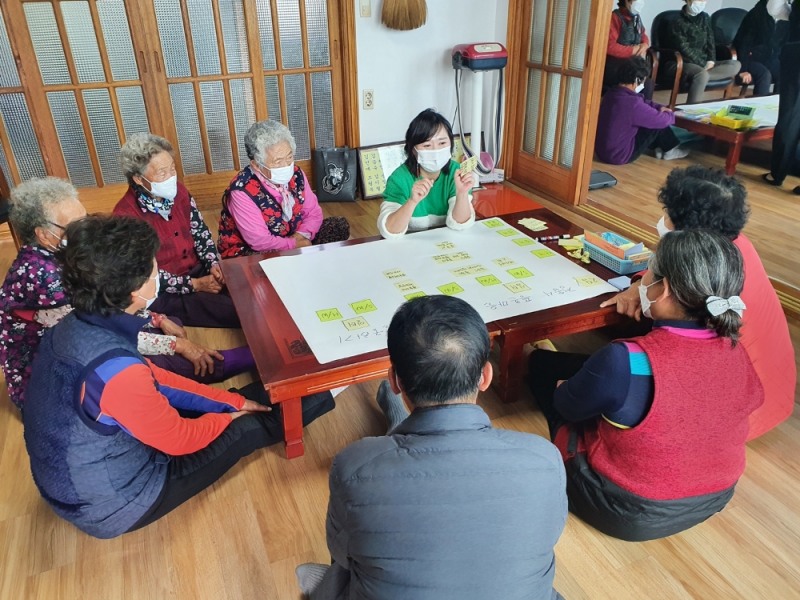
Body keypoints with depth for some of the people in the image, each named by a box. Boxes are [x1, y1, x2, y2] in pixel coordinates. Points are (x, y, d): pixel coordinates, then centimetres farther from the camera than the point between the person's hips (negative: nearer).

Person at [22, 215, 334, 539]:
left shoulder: (72, 328, -9)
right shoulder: (115, 368, -36)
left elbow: (153, 379, 2)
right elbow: (179, 438, -21)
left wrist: (232, 401, 5)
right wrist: (228, 416, -1)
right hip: (112, 504, -7)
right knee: (244, 429, 2)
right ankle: (325, 393, 21)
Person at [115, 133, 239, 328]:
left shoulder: (178, 190, 0)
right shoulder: (126, 216, -18)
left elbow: (200, 230, 10)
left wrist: (213, 264, -8)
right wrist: (194, 285, -21)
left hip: (199, 271, 6)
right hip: (165, 293, -6)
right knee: (239, 313, -27)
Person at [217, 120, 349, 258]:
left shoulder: (296, 174, -7)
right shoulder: (242, 191, -26)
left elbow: (313, 212, 2)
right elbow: (260, 242, -27)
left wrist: (302, 235, -17)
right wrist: (296, 245, -21)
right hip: (250, 252, -7)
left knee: (340, 225, -4)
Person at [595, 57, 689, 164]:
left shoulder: (612, 93, 1)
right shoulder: (633, 104, -26)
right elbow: (662, 120, -13)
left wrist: (659, 107, 9)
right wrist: (670, 114, 9)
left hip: (601, 150, 9)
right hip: (619, 156, -8)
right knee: (659, 123, 2)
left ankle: (660, 147, 33)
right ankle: (670, 150, 25)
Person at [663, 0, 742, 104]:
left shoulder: (705, 18, 12)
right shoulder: (679, 23, -8)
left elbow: (710, 41, 13)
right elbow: (685, 49, -13)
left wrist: (711, 61, -6)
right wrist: (703, 65, -17)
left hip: (703, 62, 7)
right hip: (680, 63, -7)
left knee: (736, 65, -14)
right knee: (702, 75, -39)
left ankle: (698, 75, -30)